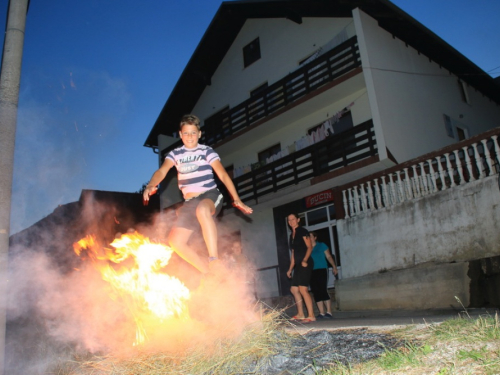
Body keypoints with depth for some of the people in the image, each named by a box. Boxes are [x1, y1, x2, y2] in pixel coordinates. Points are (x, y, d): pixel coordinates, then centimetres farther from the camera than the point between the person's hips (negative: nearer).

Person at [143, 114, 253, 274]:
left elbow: (223, 174, -8)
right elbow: (162, 171, -7)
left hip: (210, 195, -5)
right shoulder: (175, 153, 9)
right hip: (189, 203, 5)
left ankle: (215, 261, -36)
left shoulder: (206, 151, 0)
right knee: (175, 242, -6)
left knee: (202, 210, -41)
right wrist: (150, 185, -29)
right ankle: (208, 272, 8)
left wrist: (236, 199, -18)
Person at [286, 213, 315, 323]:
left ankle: (311, 316, -11)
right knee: (294, 289, 11)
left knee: (303, 289, -15)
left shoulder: (303, 231, -3)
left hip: (305, 264, -9)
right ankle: (300, 314, 20)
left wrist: (305, 260, -26)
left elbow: (309, 247, -11)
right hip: (298, 265, 9)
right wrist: (290, 269, 19)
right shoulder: (292, 235, 19)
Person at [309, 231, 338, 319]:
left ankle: (329, 312, -7)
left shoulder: (322, 245, 7)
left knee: (323, 290, -11)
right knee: (316, 292, 1)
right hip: (312, 272, 4)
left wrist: (334, 267, -7)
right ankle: (321, 313, 5)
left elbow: (329, 256, 2)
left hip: (322, 270, -4)